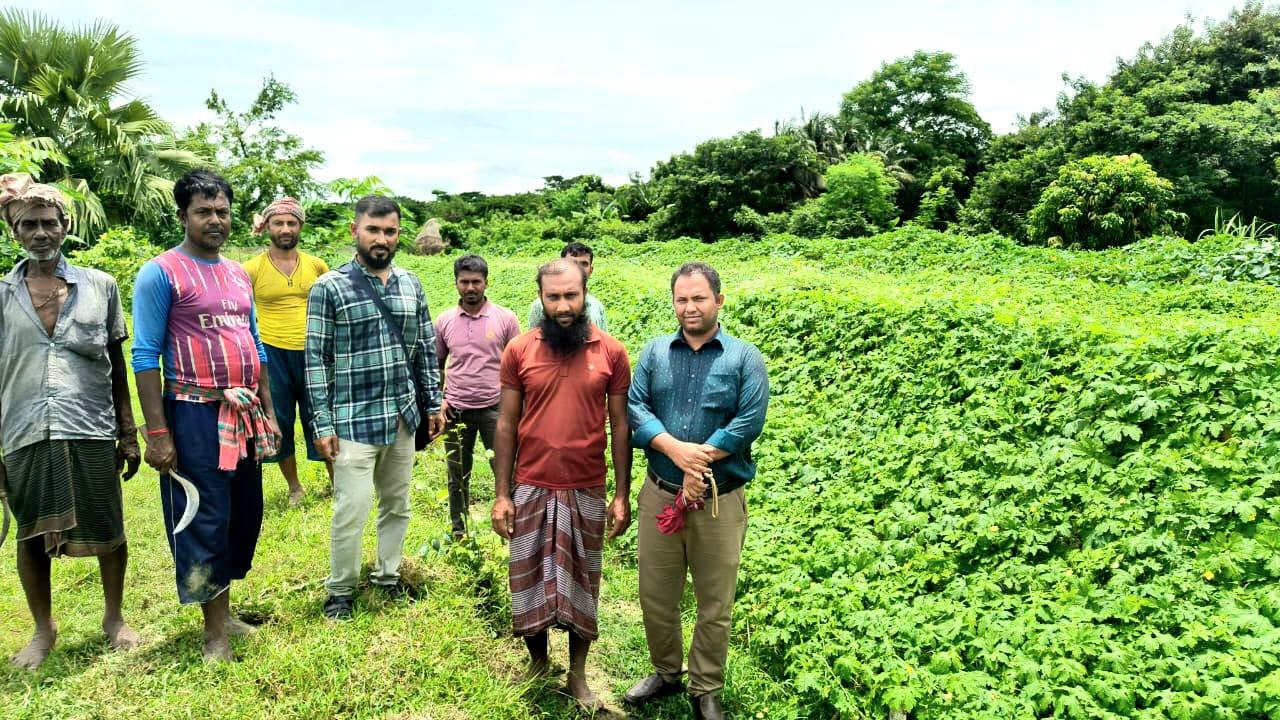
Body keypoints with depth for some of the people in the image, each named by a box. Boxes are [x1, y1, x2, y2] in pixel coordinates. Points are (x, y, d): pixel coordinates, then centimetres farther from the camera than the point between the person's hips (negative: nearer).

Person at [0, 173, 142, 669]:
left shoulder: (100, 287, 4)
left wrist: (128, 432, 6)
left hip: (91, 432, 0)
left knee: (108, 534, 8)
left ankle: (114, 618, 29)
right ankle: (43, 630, 31)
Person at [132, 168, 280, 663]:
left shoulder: (239, 274, 12)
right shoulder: (161, 272, -8)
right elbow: (145, 356, -11)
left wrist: (268, 411, 15)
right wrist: (157, 432, -16)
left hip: (244, 415, 7)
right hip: (197, 416, -7)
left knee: (246, 515, 13)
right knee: (204, 520, 0)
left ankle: (224, 610, 29)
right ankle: (215, 631, 14)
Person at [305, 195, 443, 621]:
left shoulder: (411, 285, 7)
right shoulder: (330, 287, -8)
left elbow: (426, 348, 13)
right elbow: (317, 358, -8)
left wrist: (434, 403, 10)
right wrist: (323, 423, -11)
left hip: (403, 417, 5)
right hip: (354, 420, -5)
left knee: (397, 504, 15)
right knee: (352, 509, -3)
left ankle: (387, 575, 33)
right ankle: (340, 590, 17)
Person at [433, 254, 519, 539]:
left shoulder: (505, 318, -3)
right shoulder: (444, 321, 4)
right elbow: (436, 365, 14)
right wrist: (438, 399, 2)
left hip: (495, 407, -2)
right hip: (456, 410, 3)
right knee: (458, 477, 13)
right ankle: (458, 533, 28)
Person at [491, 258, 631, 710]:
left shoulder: (612, 353, -5)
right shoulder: (519, 351, -4)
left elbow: (620, 426, 0)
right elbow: (506, 425, 0)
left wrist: (622, 495, -2)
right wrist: (501, 494, -2)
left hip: (587, 491, 0)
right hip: (530, 489, 1)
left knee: (581, 583, 13)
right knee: (529, 580, 12)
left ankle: (578, 673, 31)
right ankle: (536, 661, 36)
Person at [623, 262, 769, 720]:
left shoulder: (745, 358, -2)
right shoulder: (655, 352, 6)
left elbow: (748, 424, -11)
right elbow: (634, 408, -5)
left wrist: (699, 461, -16)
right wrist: (677, 449, -19)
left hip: (719, 500, -2)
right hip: (660, 494, 2)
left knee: (714, 605, 9)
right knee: (655, 596, 13)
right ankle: (665, 673, 37)